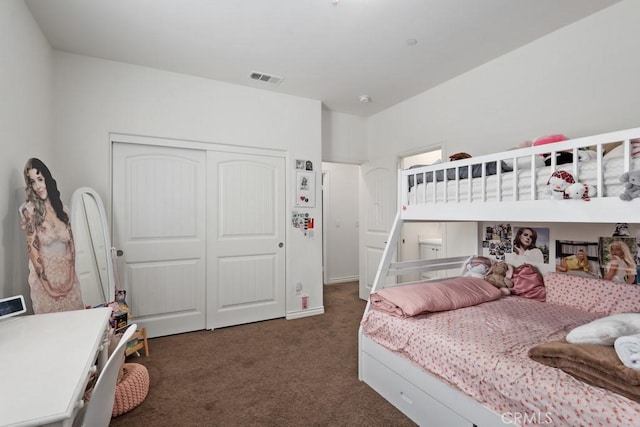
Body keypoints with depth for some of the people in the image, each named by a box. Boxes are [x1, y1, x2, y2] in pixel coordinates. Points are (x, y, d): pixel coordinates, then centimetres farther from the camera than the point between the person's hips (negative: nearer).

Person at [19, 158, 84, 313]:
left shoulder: (61, 207, 3)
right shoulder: (30, 210, -9)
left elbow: (71, 243, 3)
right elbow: (32, 248, -11)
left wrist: (71, 276, -3)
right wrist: (47, 286, -11)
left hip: (67, 272, 3)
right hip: (44, 273, -3)